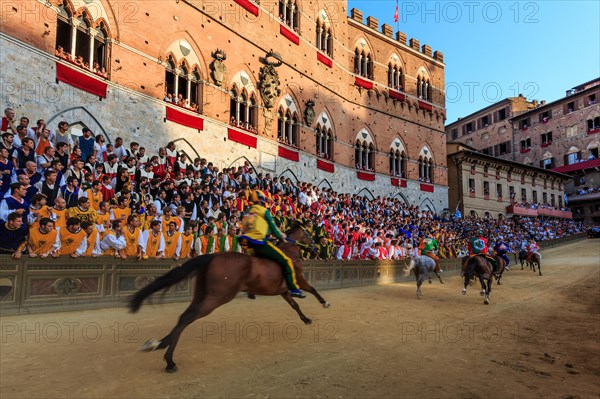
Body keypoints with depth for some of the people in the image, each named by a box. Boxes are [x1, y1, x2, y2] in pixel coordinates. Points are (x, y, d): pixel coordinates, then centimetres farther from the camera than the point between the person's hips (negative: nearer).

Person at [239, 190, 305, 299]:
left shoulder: (248, 213, 17)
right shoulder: (264, 211, -1)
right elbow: (273, 229, 0)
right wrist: (281, 236, 20)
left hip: (249, 245, 8)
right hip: (260, 244, -8)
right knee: (286, 261, -2)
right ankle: (293, 288, -7)